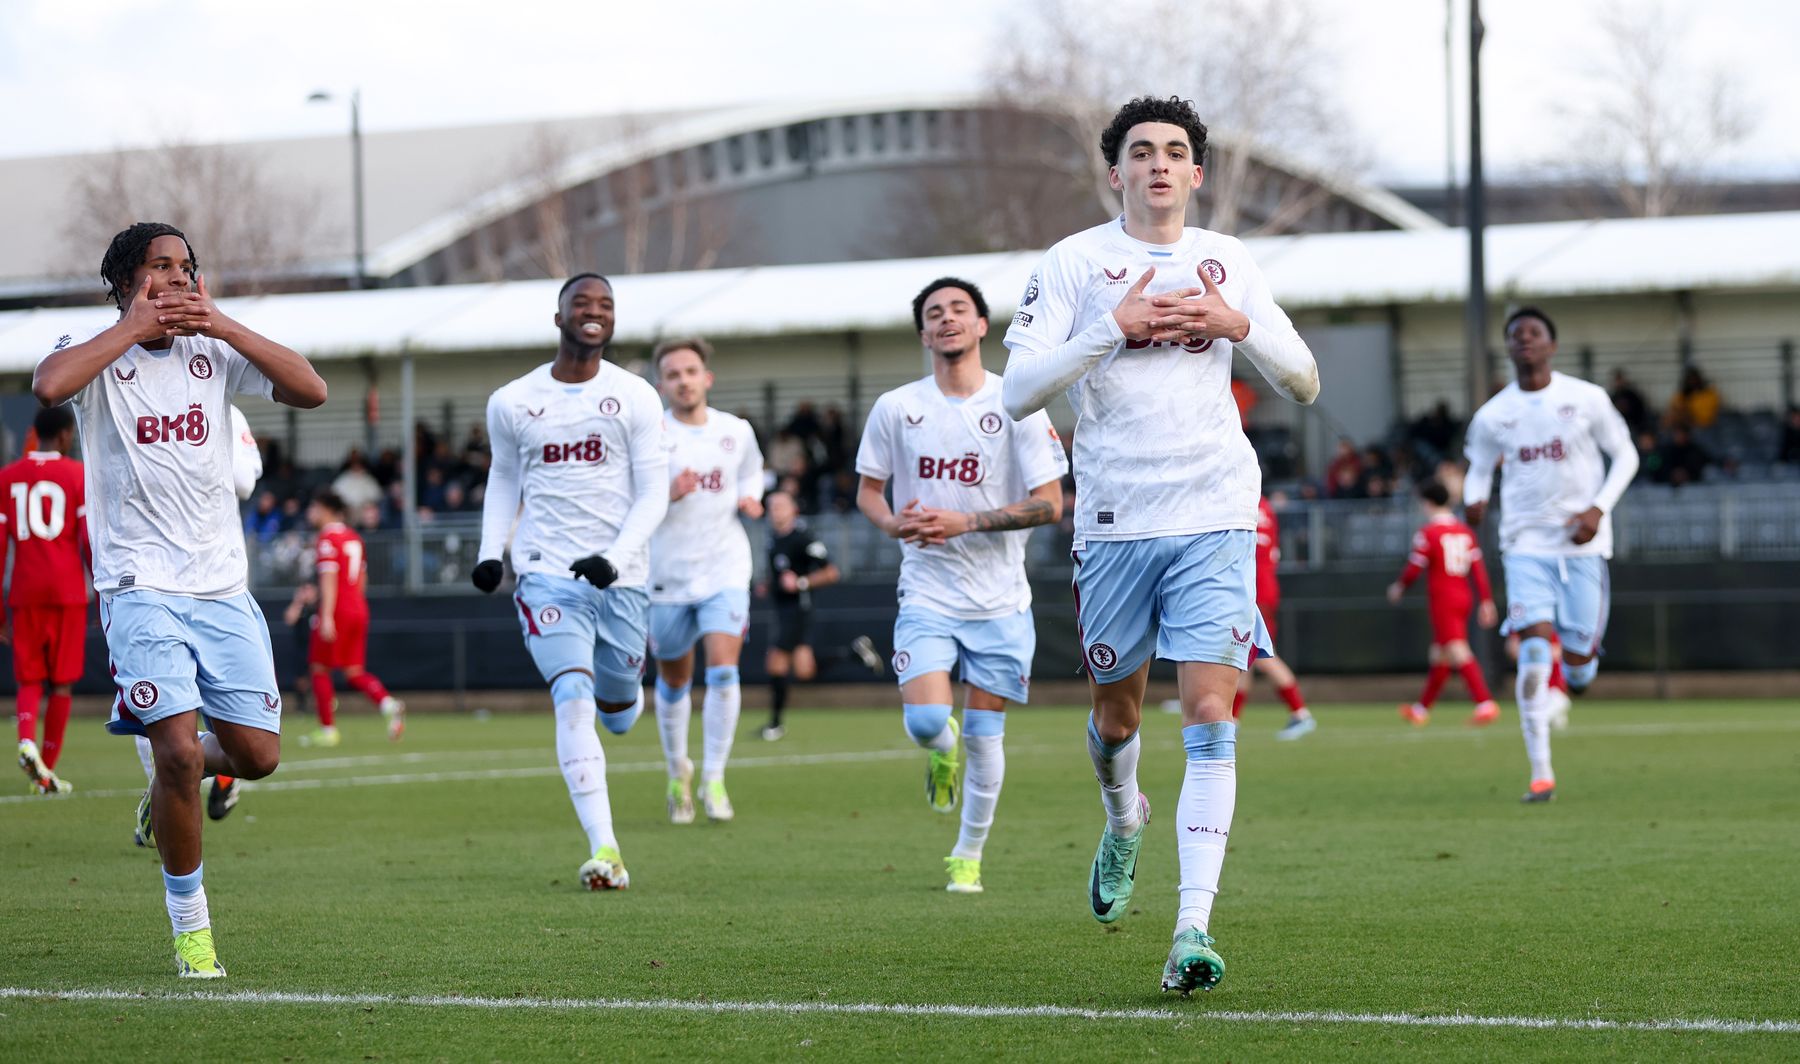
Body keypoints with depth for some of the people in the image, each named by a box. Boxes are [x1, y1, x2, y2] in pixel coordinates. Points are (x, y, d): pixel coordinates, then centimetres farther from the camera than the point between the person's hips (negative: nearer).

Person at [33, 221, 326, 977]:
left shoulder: (213, 353, 9)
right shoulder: (99, 357, -1)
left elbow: (310, 391, -4)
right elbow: (49, 385, -26)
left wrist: (223, 325, -9)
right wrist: (132, 328, -15)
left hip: (223, 587, 4)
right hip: (141, 588, -4)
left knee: (255, 755, 0)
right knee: (180, 750, -16)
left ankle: (173, 784, 35)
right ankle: (190, 926, -1)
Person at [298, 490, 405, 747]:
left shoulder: (327, 539, -10)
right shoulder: (353, 537, 15)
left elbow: (329, 579, -17)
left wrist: (326, 617, -21)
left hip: (337, 610, -8)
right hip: (358, 609, 8)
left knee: (319, 668, 4)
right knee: (355, 672, 9)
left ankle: (328, 729, 3)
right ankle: (389, 704, -15)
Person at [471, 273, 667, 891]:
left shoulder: (635, 398, -1)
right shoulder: (512, 403, 4)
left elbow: (653, 493, -3)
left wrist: (616, 556, -18)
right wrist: (491, 549, 5)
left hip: (619, 577, 1)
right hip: (548, 575, -1)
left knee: (618, 713, 12)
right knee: (574, 699, -19)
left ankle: (622, 695, 53)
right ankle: (603, 848, -22)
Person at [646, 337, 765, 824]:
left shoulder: (737, 432, 3)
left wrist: (749, 500, 2)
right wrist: (669, 494, -24)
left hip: (724, 569, 1)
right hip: (667, 576, -1)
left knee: (723, 671, -16)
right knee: (673, 681, 11)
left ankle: (714, 779, -8)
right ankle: (678, 774, 33)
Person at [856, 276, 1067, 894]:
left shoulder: (1018, 405, -4)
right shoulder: (895, 408, 2)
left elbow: (1050, 504, -6)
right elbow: (867, 491, 13)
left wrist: (966, 523, -17)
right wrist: (892, 523, -11)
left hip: (999, 599, 0)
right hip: (926, 594, 1)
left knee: (983, 734, 3)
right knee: (925, 720, -17)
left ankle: (969, 856, 21)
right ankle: (940, 753, 20)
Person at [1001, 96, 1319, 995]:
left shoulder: (1227, 261, 9)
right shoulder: (1075, 262, 1)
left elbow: (1303, 384, 13)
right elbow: (1018, 391, -8)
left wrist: (1238, 327, -5)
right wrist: (1115, 326, -16)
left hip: (1214, 521, 0)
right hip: (1114, 519, 0)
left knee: (1209, 716, -12)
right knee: (1116, 716, 13)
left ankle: (1195, 924, -15)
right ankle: (1123, 822, 47)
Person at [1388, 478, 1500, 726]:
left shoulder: (1427, 533, -9)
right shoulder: (1465, 531, 9)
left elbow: (1414, 569, -7)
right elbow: (1478, 568, 6)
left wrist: (1399, 587, 12)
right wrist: (1486, 601, 7)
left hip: (1442, 601, -8)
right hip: (1463, 599, 8)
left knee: (1458, 653, -15)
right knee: (1439, 656, 17)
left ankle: (1485, 704, -28)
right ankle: (1421, 709, 28)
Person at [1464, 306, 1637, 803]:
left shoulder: (1586, 399, -2)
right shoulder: (1492, 415, 1)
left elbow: (1625, 455, 5)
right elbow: (1478, 469, 14)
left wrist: (1599, 509, -9)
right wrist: (1473, 500, -10)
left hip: (1582, 543, 0)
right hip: (1526, 544, 0)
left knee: (1578, 659, 1)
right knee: (1534, 648, -16)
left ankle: (1578, 672, 44)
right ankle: (1540, 773, -12)